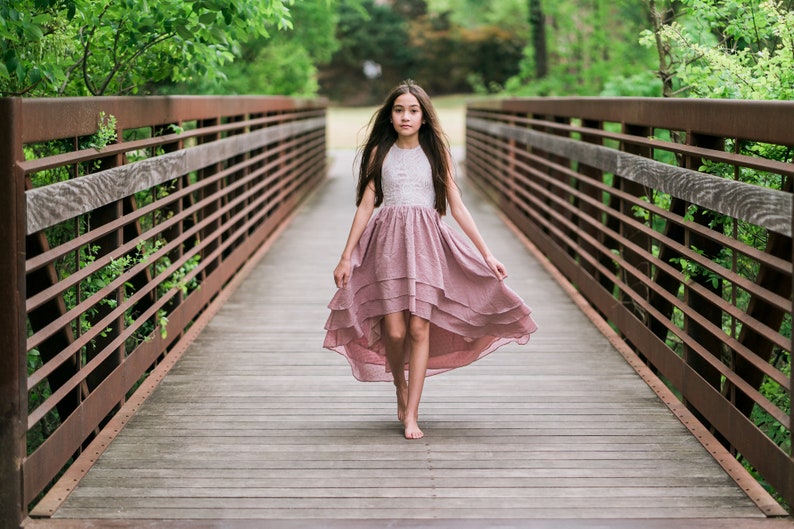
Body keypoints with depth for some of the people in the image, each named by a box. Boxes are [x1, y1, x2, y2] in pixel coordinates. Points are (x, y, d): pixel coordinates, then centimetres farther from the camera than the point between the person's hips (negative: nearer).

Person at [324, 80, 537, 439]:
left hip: (426, 241, 0)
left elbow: (457, 207, 8)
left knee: (419, 329, -7)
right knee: (394, 331, -8)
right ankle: (400, 388, 23)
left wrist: (487, 254, 5)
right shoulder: (380, 152, 7)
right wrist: (346, 256, 5)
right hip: (388, 239, 0)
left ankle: (411, 416, 0)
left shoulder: (436, 152, 7)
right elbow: (365, 206, 8)